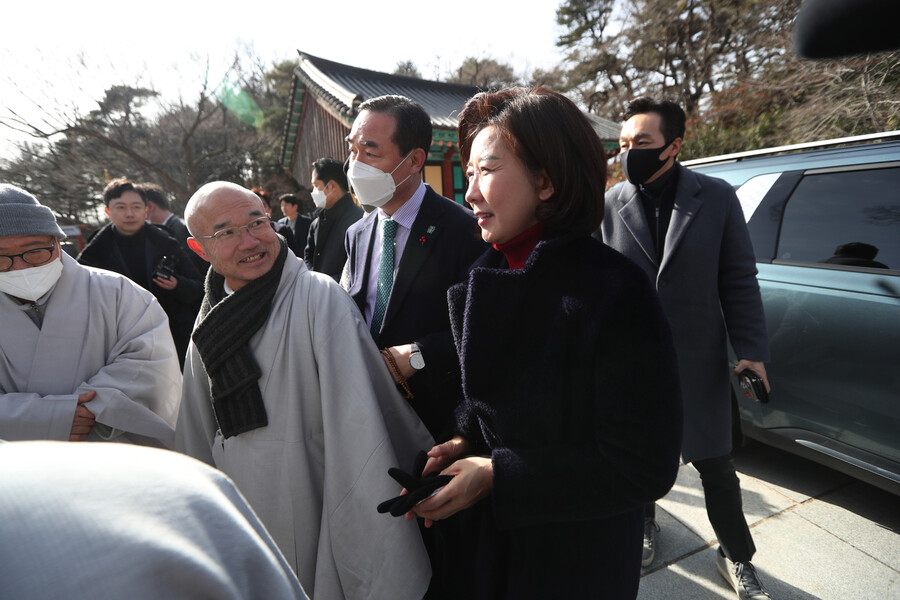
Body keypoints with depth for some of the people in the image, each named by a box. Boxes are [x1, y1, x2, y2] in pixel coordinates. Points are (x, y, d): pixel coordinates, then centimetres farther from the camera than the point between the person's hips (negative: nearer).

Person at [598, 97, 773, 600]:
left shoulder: (717, 197, -4)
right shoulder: (611, 205, -5)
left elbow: (739, 279, -1)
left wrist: (752, 350, -5)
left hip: (698, 358, 0)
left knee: (716, 463, 13)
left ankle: (738, 558, 39)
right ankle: (645, 524, 46)